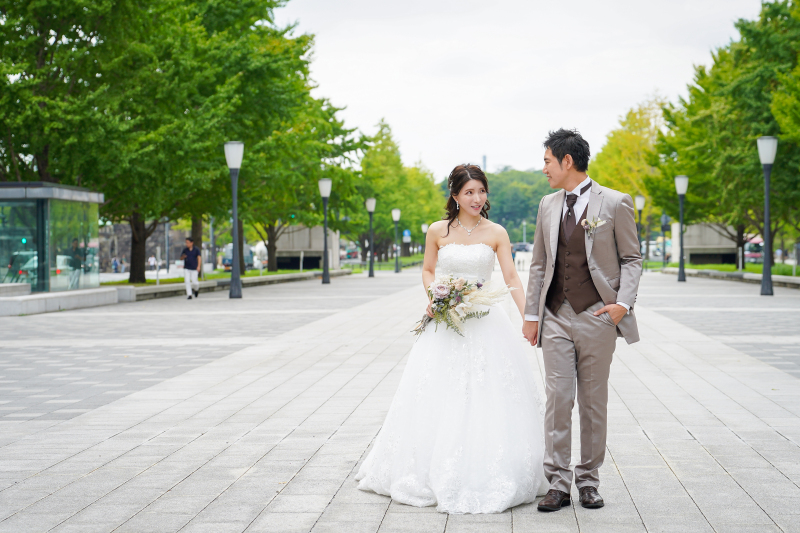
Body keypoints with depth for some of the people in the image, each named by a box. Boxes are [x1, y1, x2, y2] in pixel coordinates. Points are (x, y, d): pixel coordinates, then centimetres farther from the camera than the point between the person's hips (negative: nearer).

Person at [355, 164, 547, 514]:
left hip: (484, 323, -1)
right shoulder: (438, 231, 3)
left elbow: (511, 279, -5)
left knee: (485, 401, -1)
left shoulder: (496, 233, 0)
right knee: (438, 400, 3)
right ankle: (437, 474, 16)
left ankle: (484, 476, 11)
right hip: (445, 322, 1)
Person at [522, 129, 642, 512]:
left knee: (594, 402, 6)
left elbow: (631, 258, 1)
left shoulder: (615, 203, -2)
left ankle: (588, 481, 16)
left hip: (598, 318, -3)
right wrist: (531, 315, 11)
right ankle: (558, 483, 4)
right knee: (558, 400, -1)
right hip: (556, 318, 3)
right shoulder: (548, 205, 11)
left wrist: (623, 302, -12)